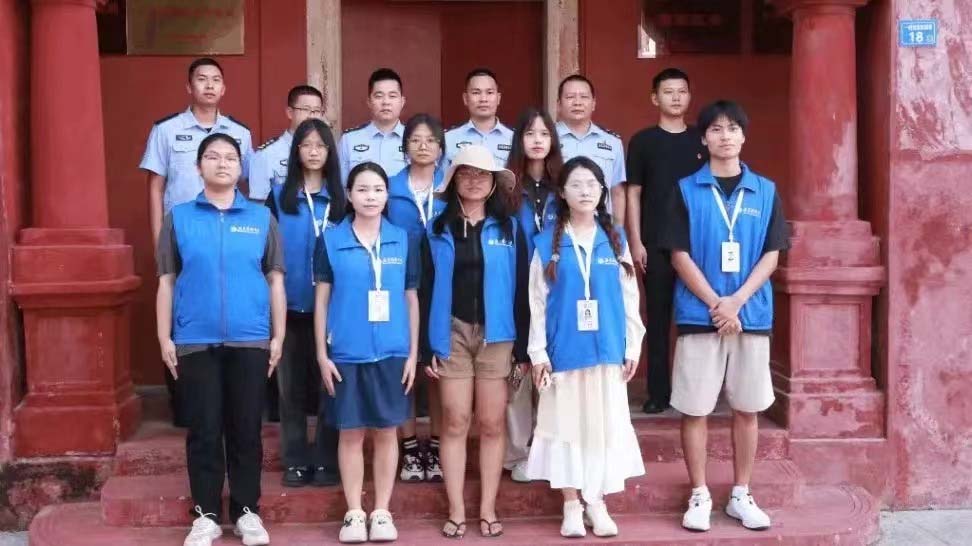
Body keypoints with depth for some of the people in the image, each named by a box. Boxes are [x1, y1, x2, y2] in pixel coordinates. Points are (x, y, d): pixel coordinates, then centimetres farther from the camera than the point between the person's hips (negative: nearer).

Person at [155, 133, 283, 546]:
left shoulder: (261, 218, 6)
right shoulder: (178, 218, 5)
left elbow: (275, 280, 6)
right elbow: (167, 281, 5)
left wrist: (278, 336, 2)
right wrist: (164, 338, 0)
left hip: (250, 341, 0)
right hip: (195, 342, 0)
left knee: (246, 430, 7)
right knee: (204, 430, 6)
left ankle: (247, 511, 20)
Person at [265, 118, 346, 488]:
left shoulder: (340, 198, 6)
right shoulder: (278, 197, 5)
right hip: (290, 305, 0)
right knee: (292, 385, 6)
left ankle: (326, 461, 13)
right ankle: (295, 461, 15)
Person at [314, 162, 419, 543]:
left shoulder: (402, 241, 4)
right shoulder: (331, 240, 0)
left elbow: (411, 300, 7)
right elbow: (322, 300, 2)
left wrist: (413, 354, 3)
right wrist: (322, 354, -2)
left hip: (392, 353, 1)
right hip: (346, 354, -1)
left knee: (386, 432, 7)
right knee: (351, 433, 7)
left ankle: (382, 512, 19)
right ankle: (354, 513, 19)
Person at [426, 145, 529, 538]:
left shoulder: (509, 228, 4)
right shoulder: (438, 229, 4)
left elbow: (521, 289, 2)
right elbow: (425, 288, 3)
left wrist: (524, 347, -2)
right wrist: (426, 344, -3)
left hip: (497, 335, 0)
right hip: (452, 334, 0)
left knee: (492, 424, 5)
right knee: (455, 423, 3)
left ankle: (488, 509, 14)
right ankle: (456, 510, 11)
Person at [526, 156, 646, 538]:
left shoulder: (615, 240, 6)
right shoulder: (547, 243, 1)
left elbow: (629, 297, 7)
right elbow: (537, 302, 0)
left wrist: (633, 346, 3)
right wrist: (538, 352, -4)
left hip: (607, 349, 2)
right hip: (563, 350, -1)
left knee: (604, 425, 6)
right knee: (566, 425, 4)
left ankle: (597, 503, 18)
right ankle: (571, 506, 15)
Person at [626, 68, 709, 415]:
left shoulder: (702, 141, 9)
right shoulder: (642, 141, 4)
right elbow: (633, 194, 2)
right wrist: (635, 241, -5)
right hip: (656, 244, -2)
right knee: (657, 318, 3)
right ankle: (658, 391, 10)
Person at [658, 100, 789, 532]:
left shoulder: (766, 192, 7)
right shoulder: (686, 190, 2)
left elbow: (771, 255, 2)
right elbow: (679, 255, -3)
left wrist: (736, 301, -11)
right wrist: (715, 304, -12)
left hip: (752, 314, 2)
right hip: (698, 315, -2)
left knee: (747, 409, 8)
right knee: (694, 409, 2)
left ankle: (741, 495, 21)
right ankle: (699, 496, 14)